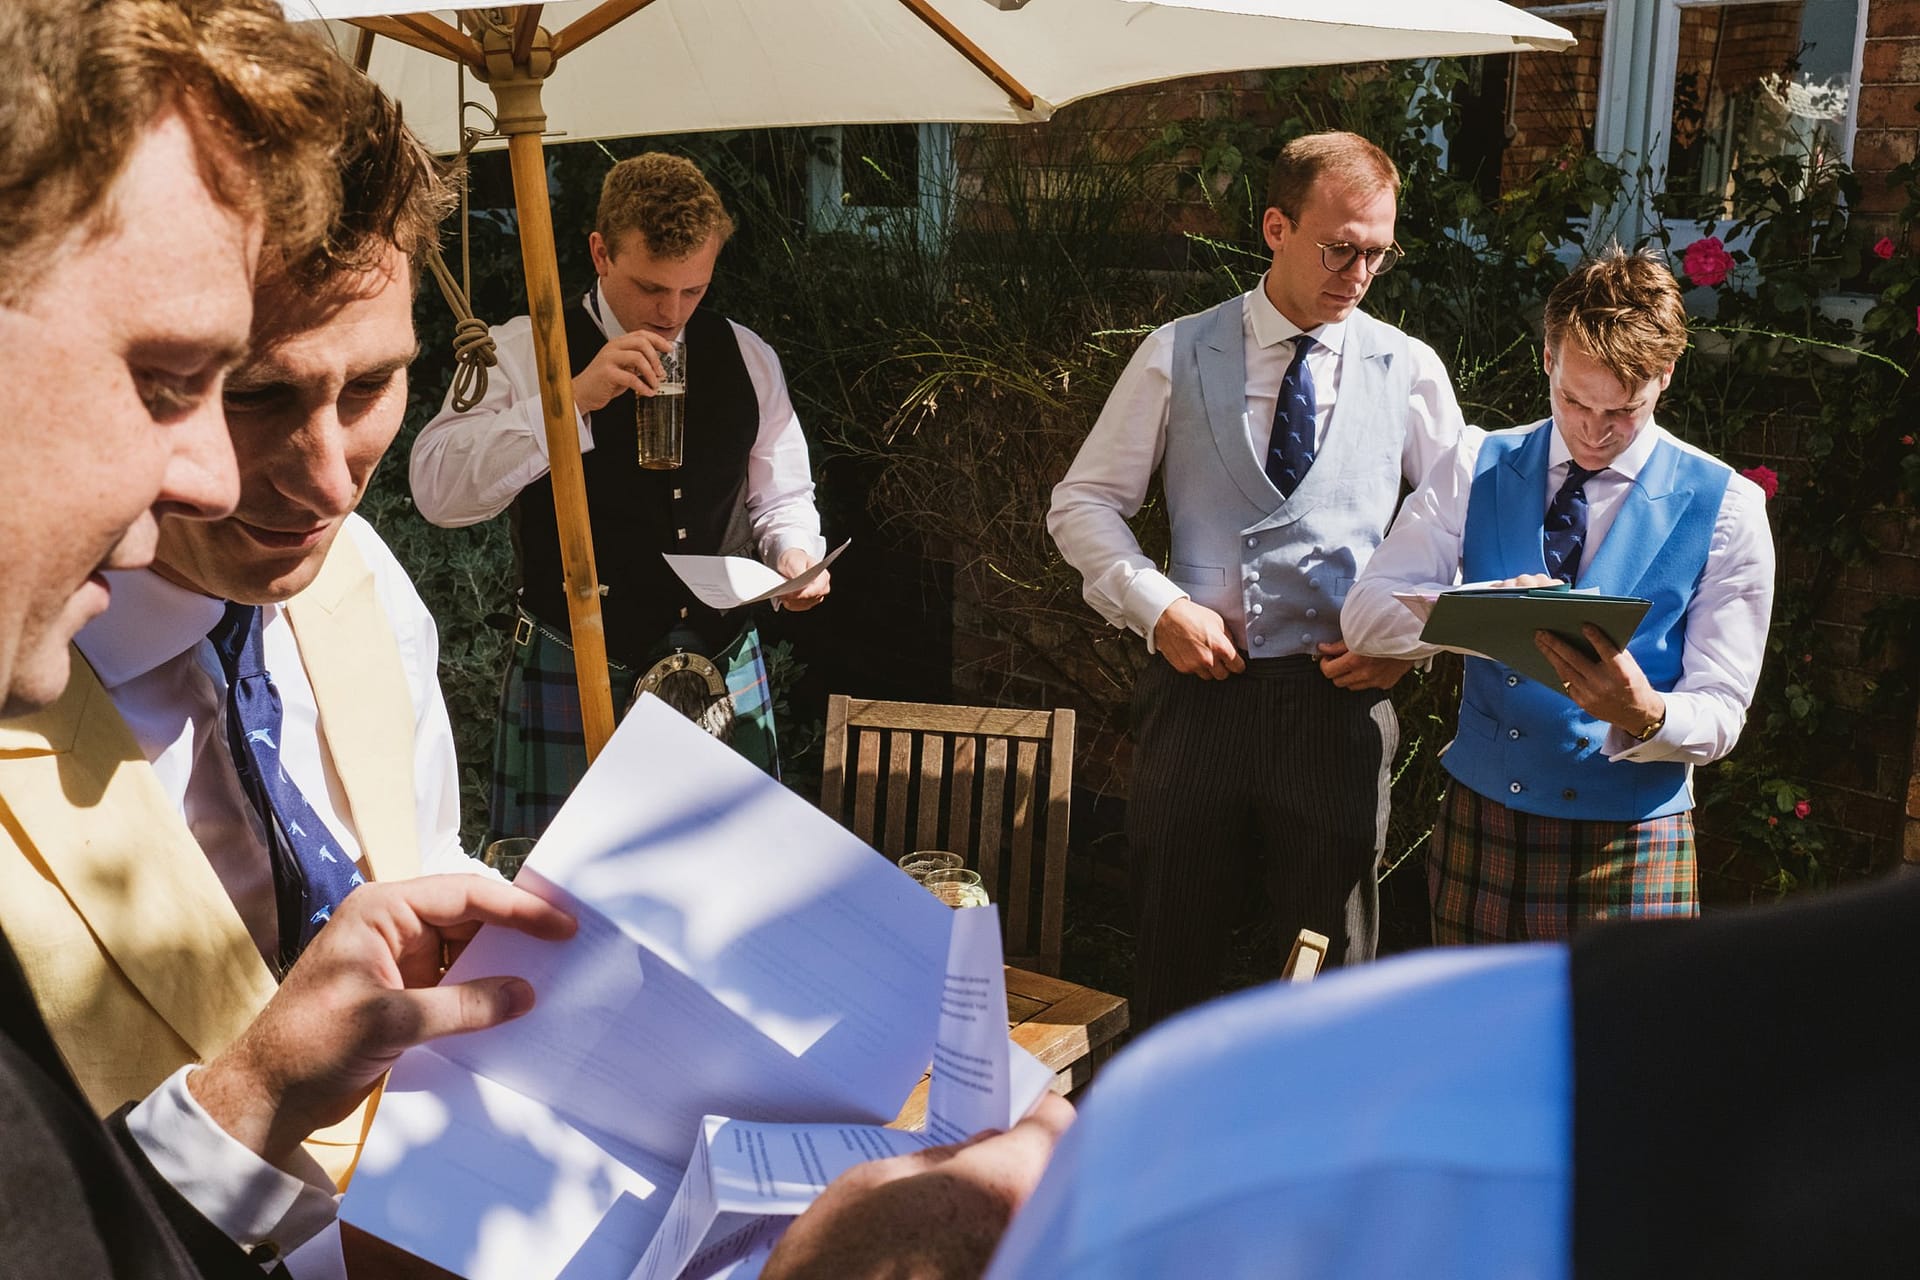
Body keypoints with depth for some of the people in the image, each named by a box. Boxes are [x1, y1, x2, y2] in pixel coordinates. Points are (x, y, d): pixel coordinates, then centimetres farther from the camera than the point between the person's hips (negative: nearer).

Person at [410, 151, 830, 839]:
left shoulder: (747, 359, 8)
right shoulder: (523, 351, -5)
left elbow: (782, 498, 18)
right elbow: (437, 487, -18)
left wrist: (795, 551, -5)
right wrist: (572, 397, -25)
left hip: (726, 673, 4)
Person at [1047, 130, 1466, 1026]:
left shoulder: (1410, 371, 5)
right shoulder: (1178, 355, 3)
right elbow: (1084, 504, 6)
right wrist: (1160, 607, -9)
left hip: (1340, 694, 0)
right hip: (1197, 684, 0)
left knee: (1335, 964, 10)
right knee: (1172, 958, 12)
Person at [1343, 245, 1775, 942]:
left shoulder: (1726, 509, -5)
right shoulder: (1477, 470, 1)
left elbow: (1720, 712, -6)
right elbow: (1365, 615, -6)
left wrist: (1646, 714, -30)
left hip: (1629, 840, -2)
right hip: (1478, 821, 2)